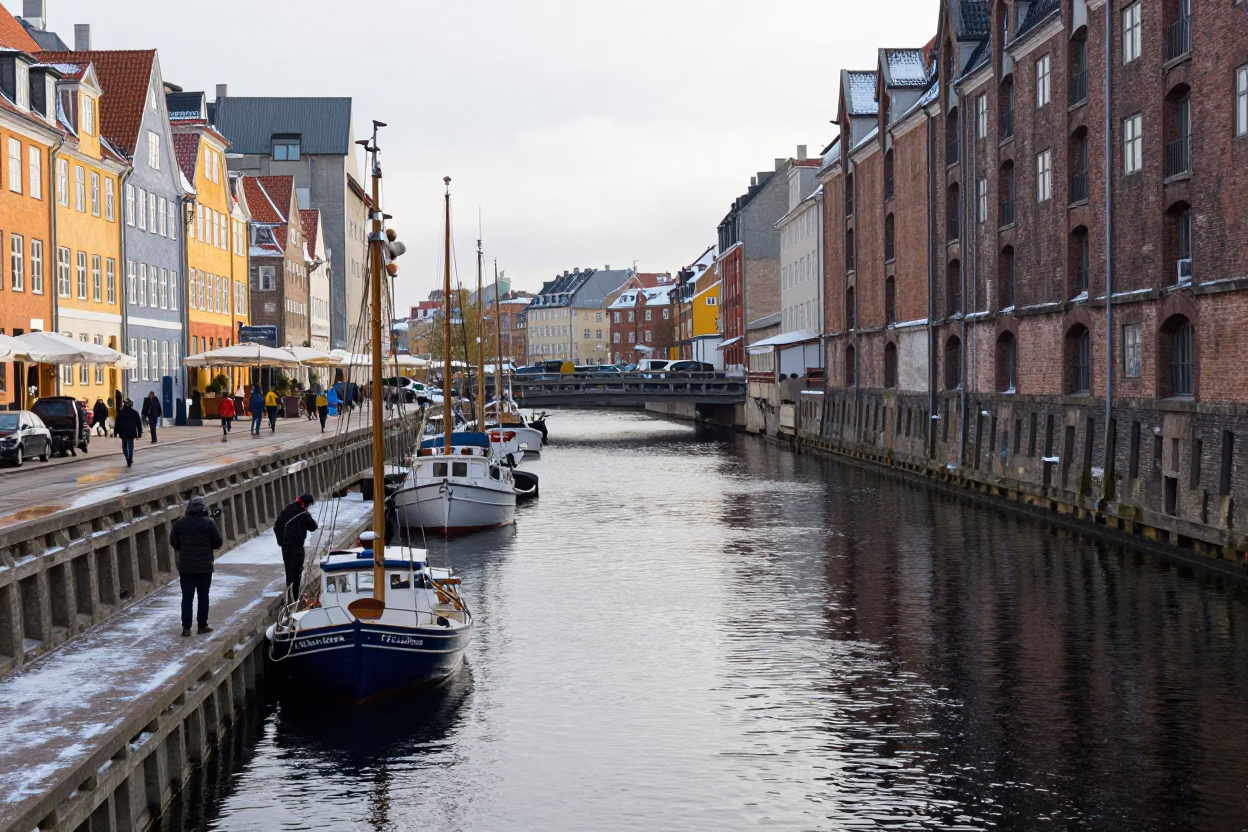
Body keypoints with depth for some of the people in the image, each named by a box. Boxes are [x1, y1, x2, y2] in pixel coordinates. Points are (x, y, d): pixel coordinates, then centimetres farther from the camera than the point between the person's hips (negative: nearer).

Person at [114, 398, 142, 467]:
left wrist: (116, 432, 6)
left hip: (123, 432, 1)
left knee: (124, 446, 16)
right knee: (130, 447, 0)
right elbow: (138, 423, 3)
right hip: (131, 432, -1)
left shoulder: (120, 412, 2)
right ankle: (129, 462, -8)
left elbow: (117, 422, 1)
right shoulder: (135, 412, 1)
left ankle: (129, 460, 13)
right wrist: (139, 433, 8)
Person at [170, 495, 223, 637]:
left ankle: (186, 627, 3)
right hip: (204, 566, -2)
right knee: (203, 596, 9)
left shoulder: (181, 522, -4)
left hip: (185, 566, 2)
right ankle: (202, 626, 12)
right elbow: (218, 542, -6)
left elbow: (173, 542, 3)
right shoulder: (208, 522, -10)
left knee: (187, 596, 6)